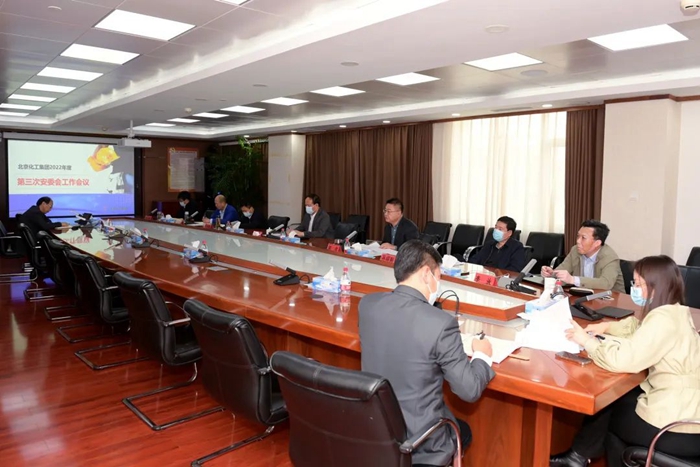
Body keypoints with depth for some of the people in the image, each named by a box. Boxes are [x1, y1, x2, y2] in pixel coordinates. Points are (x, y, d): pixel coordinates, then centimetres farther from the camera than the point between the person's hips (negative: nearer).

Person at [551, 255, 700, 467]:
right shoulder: (672, 312, 6)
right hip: (683, 408, 9)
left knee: (608, 410, 13)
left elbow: (621, 360, -30)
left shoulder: (664, 320, -24)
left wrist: (587, 341, -14)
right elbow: (635, 327, 21)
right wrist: (606, 327, 4)